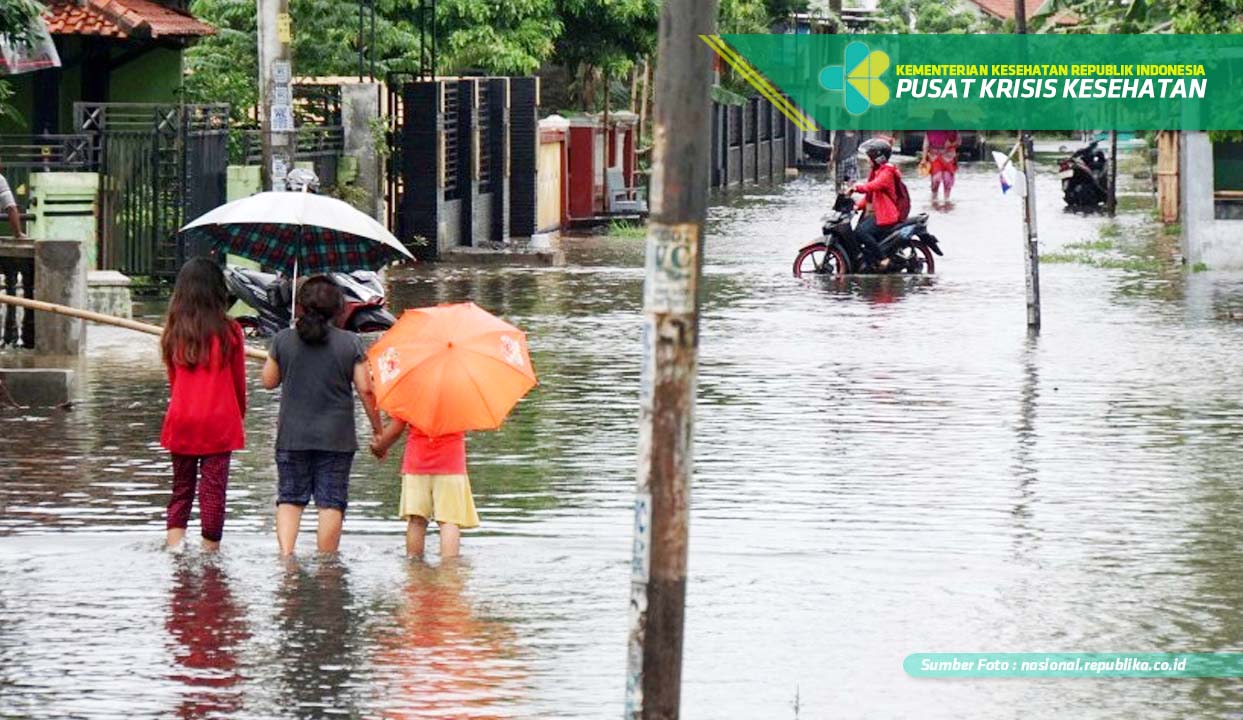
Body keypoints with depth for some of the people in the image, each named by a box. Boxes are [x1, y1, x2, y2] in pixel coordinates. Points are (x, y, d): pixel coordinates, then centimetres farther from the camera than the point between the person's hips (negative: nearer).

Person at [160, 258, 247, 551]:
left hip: (181, 420, 2)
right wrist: (240, 413, 21)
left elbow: (173, 380, 12)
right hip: (219, 422, -2)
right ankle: (210, 552, 3)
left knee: (180, 489, 10)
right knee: (213, 490, 1)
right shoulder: (229, 331, -6)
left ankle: (174, 547, -4)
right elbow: (239, 381, 5)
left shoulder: (174, 332, 2)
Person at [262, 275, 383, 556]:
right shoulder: (350, 343, -4)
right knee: (331, 502, 4)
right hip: (336, 438, -1)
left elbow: (268, 381, 9)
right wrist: (378, 428, 6)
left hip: (292, 436, 1)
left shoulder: (283, 340, -1)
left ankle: (286, 552, -11)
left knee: (289, 499, 8)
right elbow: (365, 390, -4)